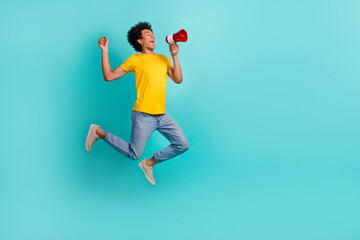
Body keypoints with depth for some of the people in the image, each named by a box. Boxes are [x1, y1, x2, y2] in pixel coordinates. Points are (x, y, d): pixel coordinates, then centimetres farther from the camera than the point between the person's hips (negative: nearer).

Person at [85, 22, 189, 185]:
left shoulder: (163, 59, 13)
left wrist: (174, 55, -4)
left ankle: (149, 163, 16)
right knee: (133, 155, 1)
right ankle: (99, 132, 20)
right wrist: (104, 51, -8)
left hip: (162, 115, 5)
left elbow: (178, 80, 1)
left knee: (182, 145, -1)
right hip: (143, 116, -5)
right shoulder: (135, 59, 0)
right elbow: (109, 76, -2)